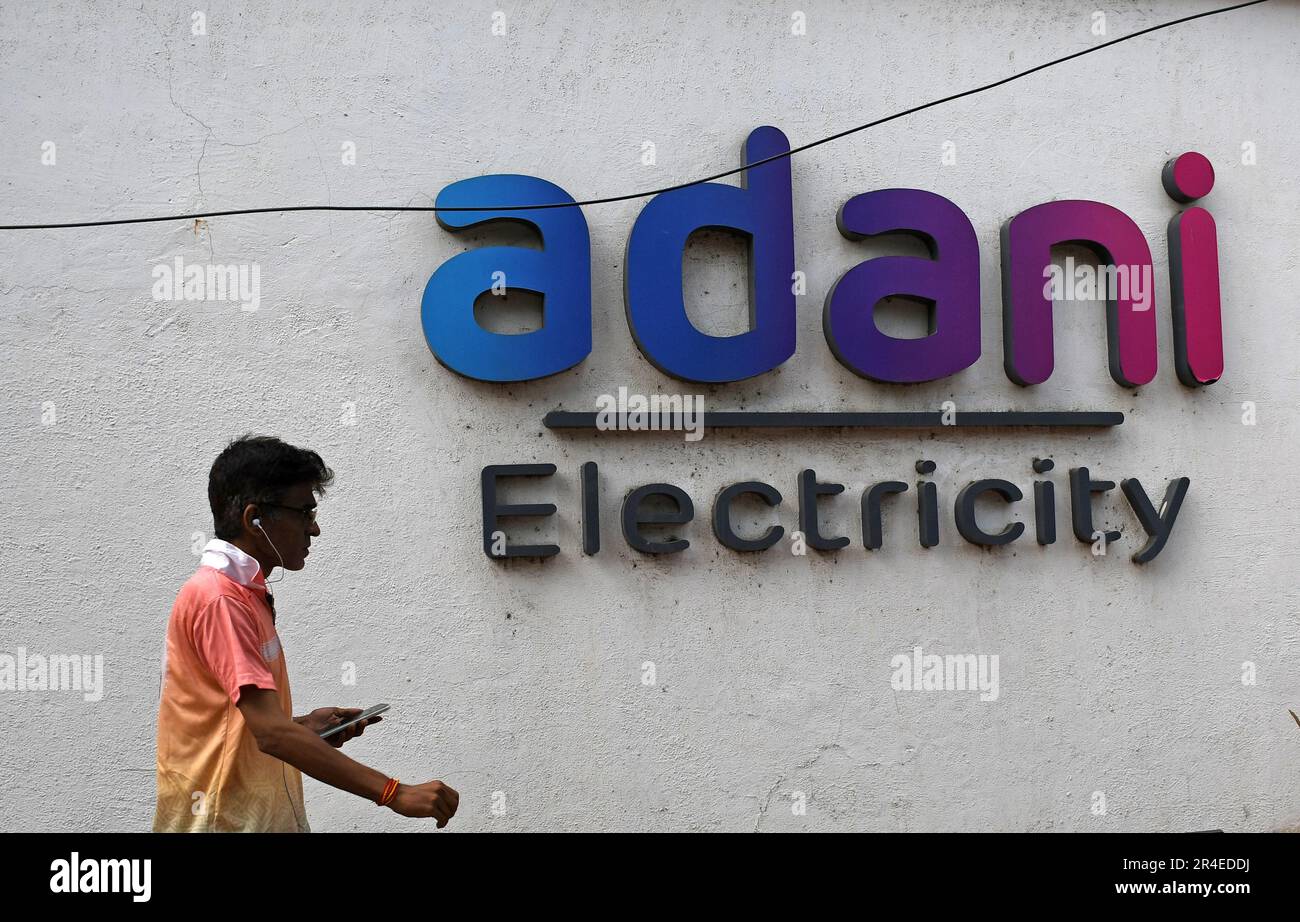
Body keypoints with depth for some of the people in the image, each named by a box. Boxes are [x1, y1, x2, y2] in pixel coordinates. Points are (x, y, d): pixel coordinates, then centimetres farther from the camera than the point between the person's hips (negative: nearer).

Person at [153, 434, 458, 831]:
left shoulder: (247, 595, 13)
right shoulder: (218, 598, -17)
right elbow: (272, 734, -26)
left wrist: (303, 726, 0)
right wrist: (395, 794, -28)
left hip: (269, 817, 9)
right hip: (225, 820, -9)